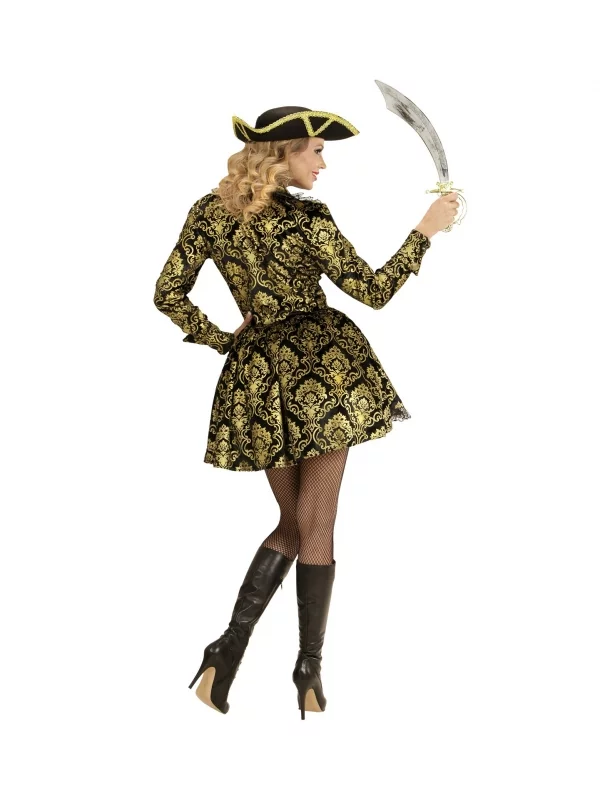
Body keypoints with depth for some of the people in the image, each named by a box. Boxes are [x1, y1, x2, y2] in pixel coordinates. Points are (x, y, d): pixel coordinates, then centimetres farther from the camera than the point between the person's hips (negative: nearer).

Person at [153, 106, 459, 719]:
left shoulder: (210, 212, 3)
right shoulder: (307, 221, -11)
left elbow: (168, 292, 5)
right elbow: (374, 290, -6)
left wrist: (221, 340, 12)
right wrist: (427, 230, 1)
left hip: (255, 373, 5)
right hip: (322, 368, -4)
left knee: (292, 525, 17)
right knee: (315, 525, 5)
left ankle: (229, 645, 4)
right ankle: (309, 667, 11)